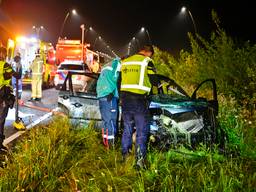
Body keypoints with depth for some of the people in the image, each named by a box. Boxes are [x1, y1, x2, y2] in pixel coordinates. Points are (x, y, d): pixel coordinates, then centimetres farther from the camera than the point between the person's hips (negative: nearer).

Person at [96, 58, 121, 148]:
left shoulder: (107, 66, 30)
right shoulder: (118, 63, 3)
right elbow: (113, 78, -12)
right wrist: (111, 92, -15)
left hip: (101, 97, 9)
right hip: (110, 97, -9)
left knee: (106, 121, 11)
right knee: (111, 121, -11)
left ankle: (105, 143, 11)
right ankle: (111, 145, -14)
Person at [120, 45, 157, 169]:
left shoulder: (125, 62, 15)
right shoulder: (147, 61, -3)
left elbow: (119, 80, 17)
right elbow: (153, 80, -4)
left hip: (125, 98, 6)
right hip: (139, 99, -6)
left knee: (127, 128, 16)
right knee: (142, 131, -1)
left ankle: (125, 156, 21)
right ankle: (139, 160, -5)